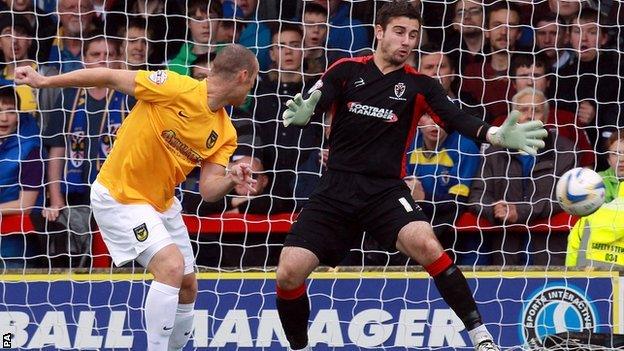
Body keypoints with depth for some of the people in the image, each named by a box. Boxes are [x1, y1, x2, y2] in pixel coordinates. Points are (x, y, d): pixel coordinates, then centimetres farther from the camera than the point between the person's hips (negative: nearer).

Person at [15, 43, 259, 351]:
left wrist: (231, 181, -28)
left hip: (161, 204, 8)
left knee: (187, 287, 10)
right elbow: (110, 78, -14)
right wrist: (44, 81, -13)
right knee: (172, 265, -25)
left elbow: (208, 190, -5)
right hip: (120, 196, -8)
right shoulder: (176, 88, -20)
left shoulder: (225, 133, 0)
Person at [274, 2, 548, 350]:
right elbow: (314, 103, -7)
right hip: (336, 190, 1)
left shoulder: (419, 85, 3)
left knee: (426, 244, -29)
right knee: (289, 272, -12)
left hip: (386, 190, -1)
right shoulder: (347, 71, 4)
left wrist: (496, 134, -30)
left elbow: (456, 118, -10)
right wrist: (301, 113, -34)